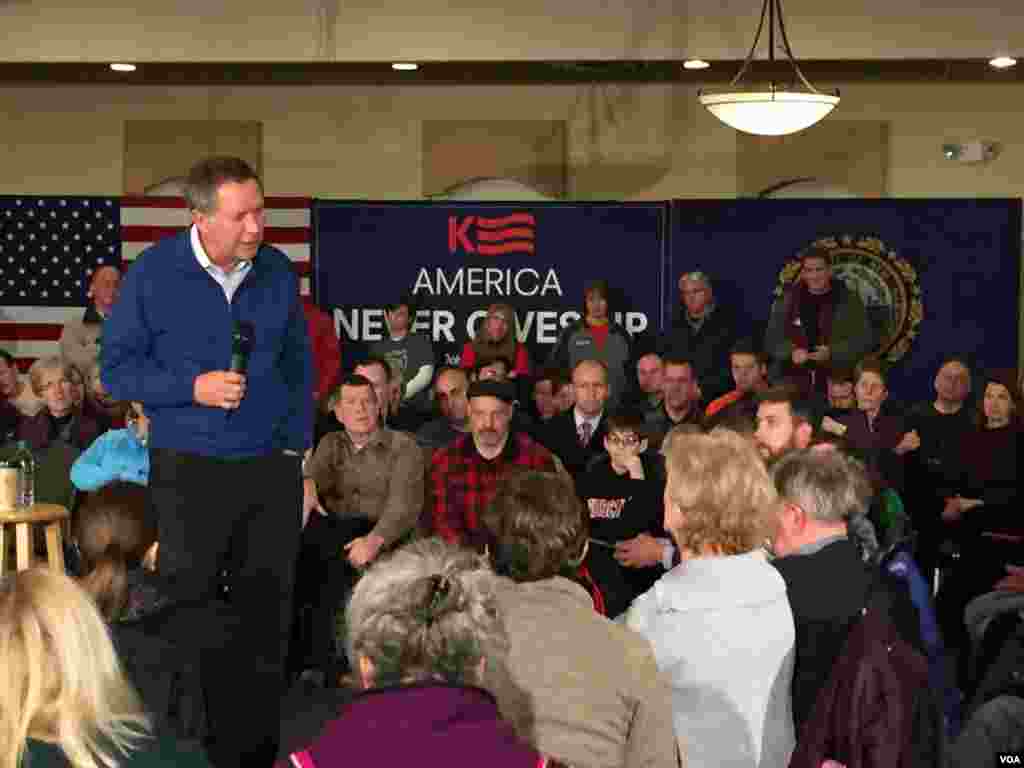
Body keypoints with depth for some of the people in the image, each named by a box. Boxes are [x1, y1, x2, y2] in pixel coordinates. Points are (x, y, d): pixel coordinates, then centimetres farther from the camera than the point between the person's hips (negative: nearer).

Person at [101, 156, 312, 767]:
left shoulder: (278, 273, 2)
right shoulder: (154, 274, -8)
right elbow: (117, 368, -4)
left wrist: (297, 444, 8)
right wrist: (192, 389, -17)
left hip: (272, 470, 3)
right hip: (190, 473, -3)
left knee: (268, 623, 8)